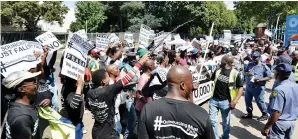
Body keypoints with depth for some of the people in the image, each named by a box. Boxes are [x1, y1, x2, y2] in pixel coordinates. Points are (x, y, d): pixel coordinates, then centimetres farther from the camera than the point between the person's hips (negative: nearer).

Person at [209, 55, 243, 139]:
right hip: (214, 99, 4)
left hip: (225, 101, -4)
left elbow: (241, 88, -9)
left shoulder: (235, 73, -10)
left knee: (226, 122, 11)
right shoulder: (218, 70, 4)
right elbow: (212, 79, 25)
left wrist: (235, 101, -17)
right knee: (212, 120, 9)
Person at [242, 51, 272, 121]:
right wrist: (247, 73, -11)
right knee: (247, 101, 15)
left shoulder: (263, 66, -12)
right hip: (248, 86, 6)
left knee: (260, 102, 5)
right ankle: (249, 113, 33)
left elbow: (269, 77, -12)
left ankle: (265, 114, 26)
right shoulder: (249, 65, 3)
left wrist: (260, 79, -24)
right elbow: (244, 72, 13)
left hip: (258, 88, -6)